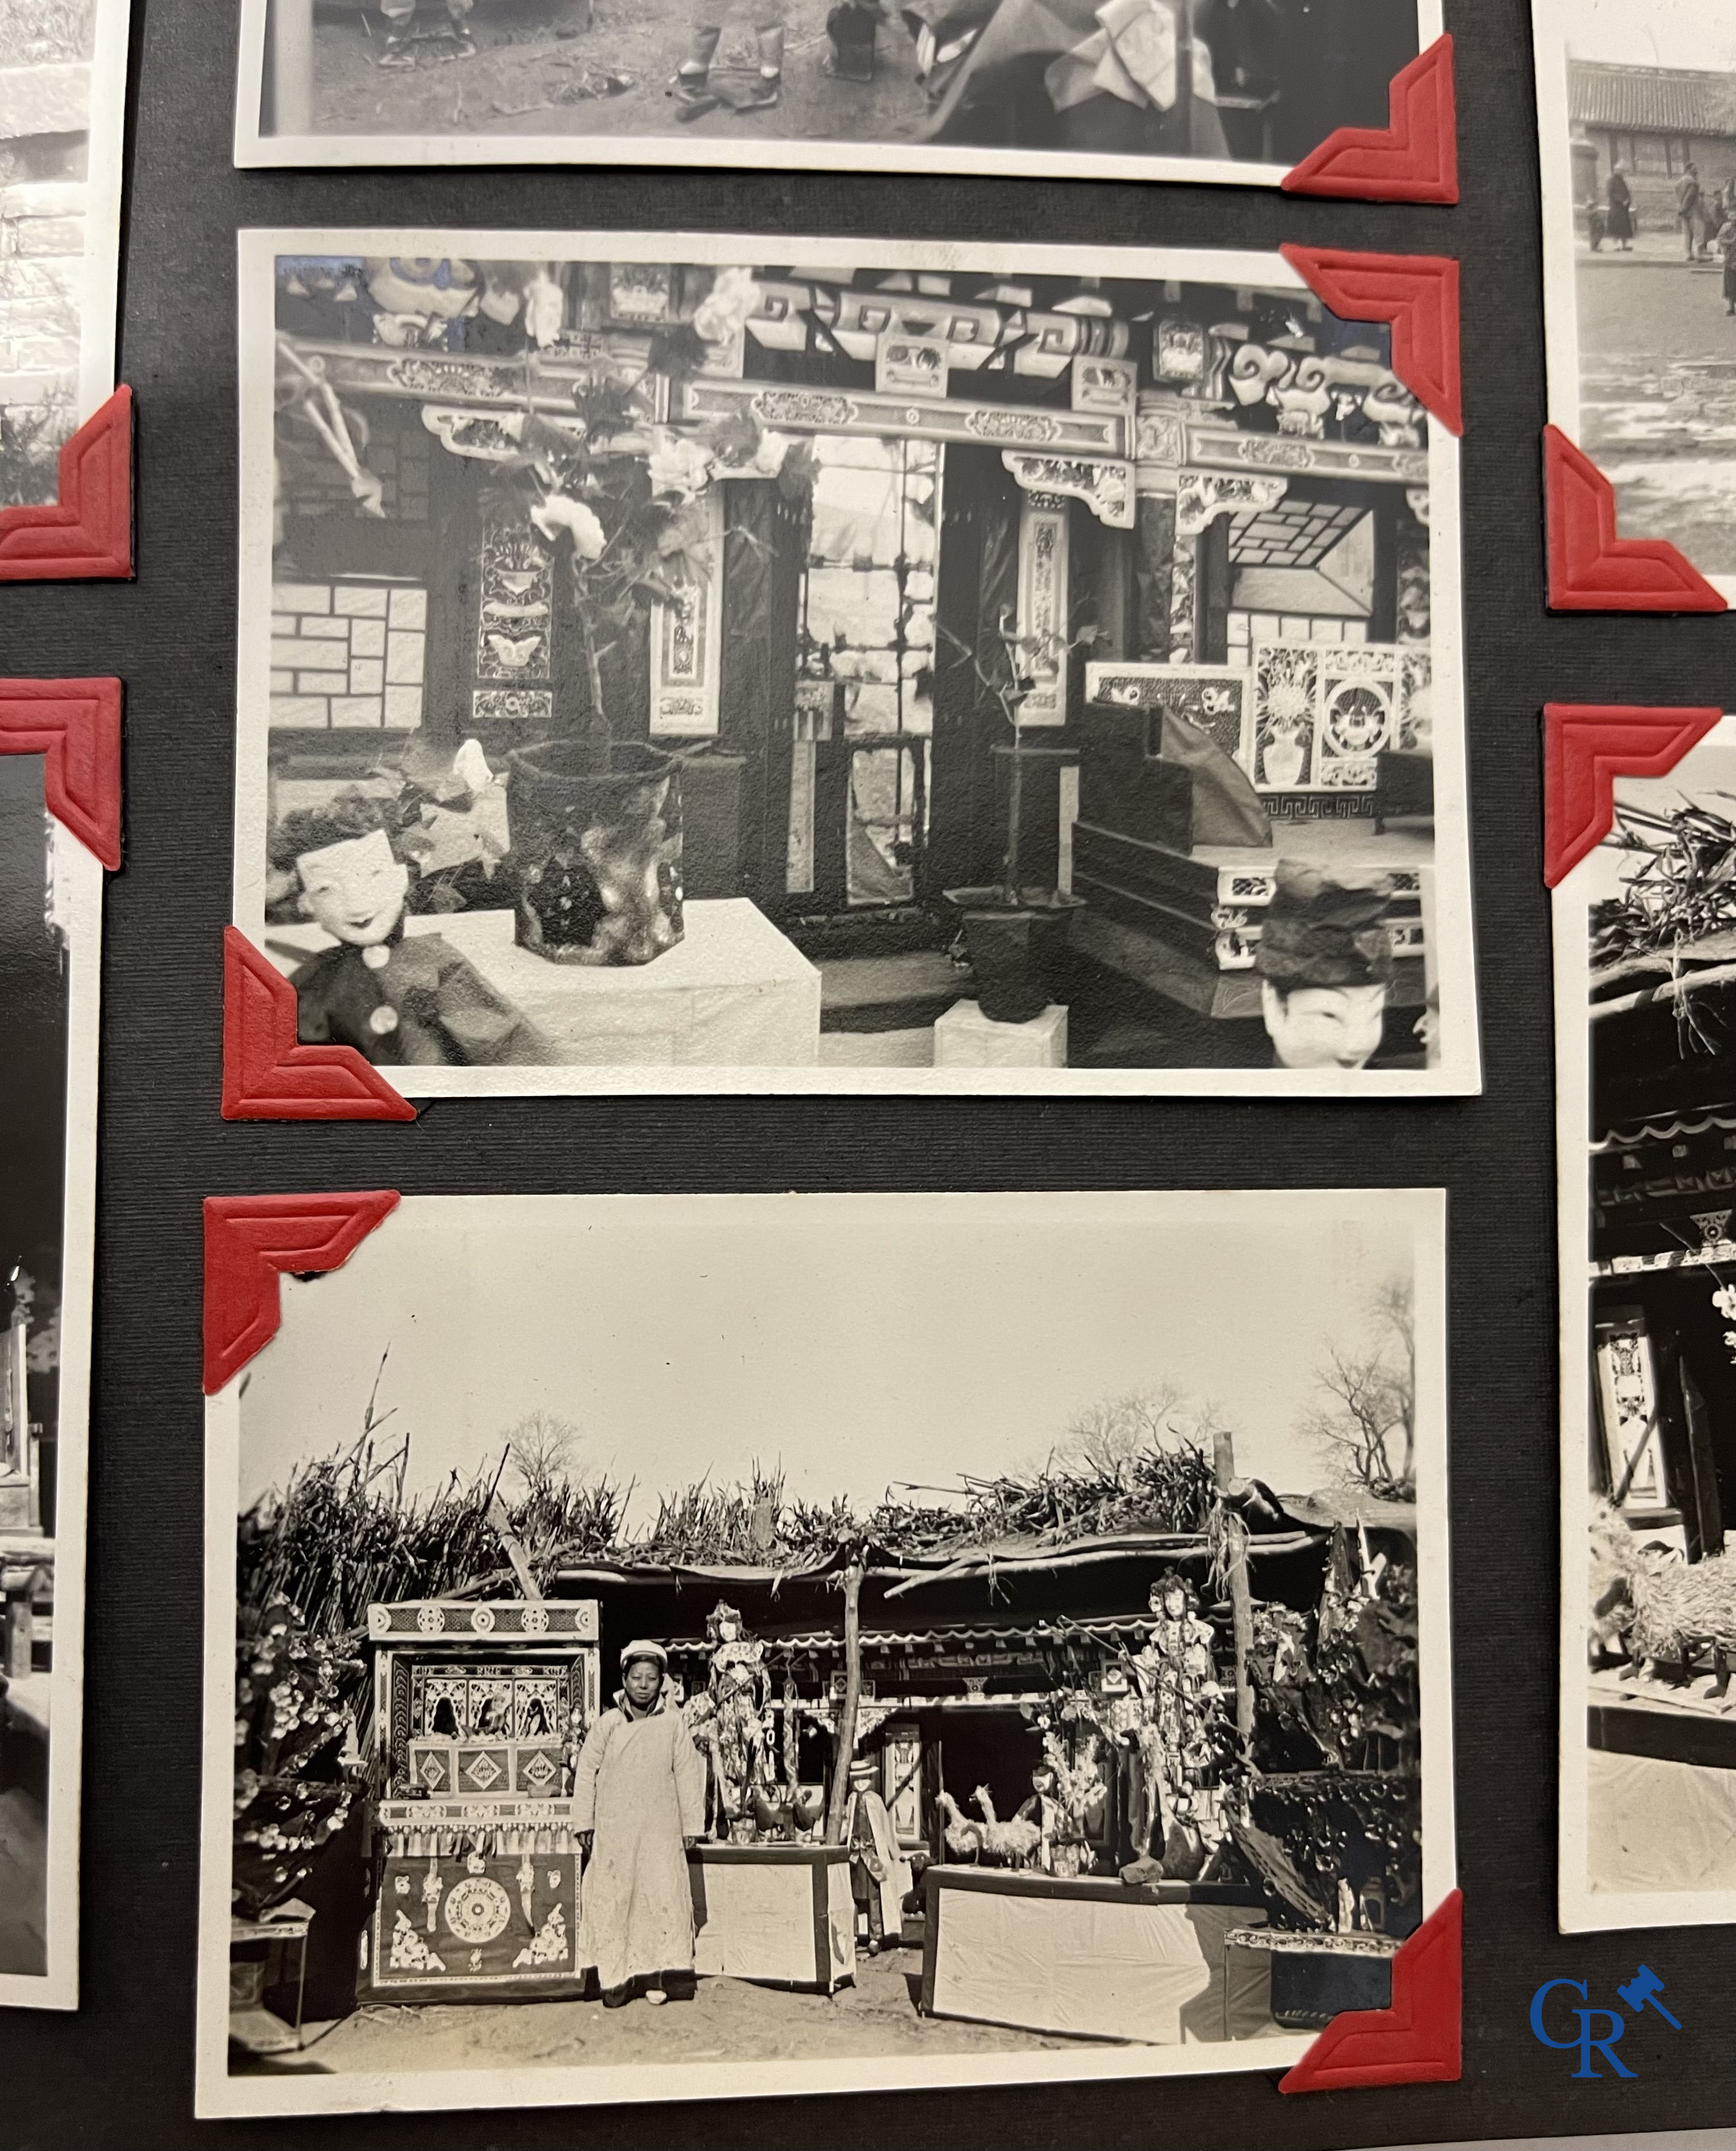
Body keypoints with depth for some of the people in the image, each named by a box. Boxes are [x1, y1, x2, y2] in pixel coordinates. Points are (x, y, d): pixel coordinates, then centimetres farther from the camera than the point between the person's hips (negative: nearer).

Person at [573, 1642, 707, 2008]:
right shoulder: (608, 1723, -1)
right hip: (613, 1830, 0)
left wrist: (692, 1825, 5)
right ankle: (616, 1977, 11)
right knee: (611, 1899, 1)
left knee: (663, 1897, -3)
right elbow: (586, 1773, 5)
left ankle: (658, 1973, 8)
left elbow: (688, 1775, 3)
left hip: (661, 1830, 0)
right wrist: (584, 1823, 4)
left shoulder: (673, 1723, -2)